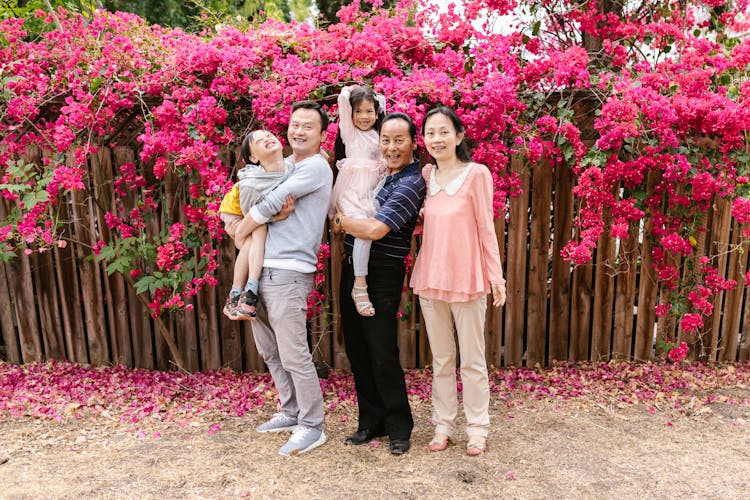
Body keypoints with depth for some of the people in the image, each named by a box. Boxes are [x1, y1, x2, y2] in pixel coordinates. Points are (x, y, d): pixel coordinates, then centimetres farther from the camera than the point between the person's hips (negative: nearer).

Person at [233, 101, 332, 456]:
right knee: (270, 351, 17)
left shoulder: (315, 166, -7)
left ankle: (312, 427, 11)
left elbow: (268, 206, -12)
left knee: (293, 355, -4)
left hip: (288, 272, -9)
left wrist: (240, 232, 1)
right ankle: (291, 413, 32)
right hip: (261, 270, 9)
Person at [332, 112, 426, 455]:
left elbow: (375, 229, -24)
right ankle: (371, 421, 28)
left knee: (382, 354, -2)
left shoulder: (410, 183, -15)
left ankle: (399, 427, 18)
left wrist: (338, 219, -9)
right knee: (357, 350, 13)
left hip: (382, 276, -8)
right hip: (352, 269, 8)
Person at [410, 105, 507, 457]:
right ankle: (443, 424, 27)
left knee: (472, 360, 7)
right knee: (441, 358, 14)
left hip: (467, 279, -4)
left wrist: (495, 276, -6)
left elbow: (486, 228, -5)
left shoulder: (476, 174, -7)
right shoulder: (425, 175, 6)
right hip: (430, 278, 5)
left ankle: (477, 428, 23)